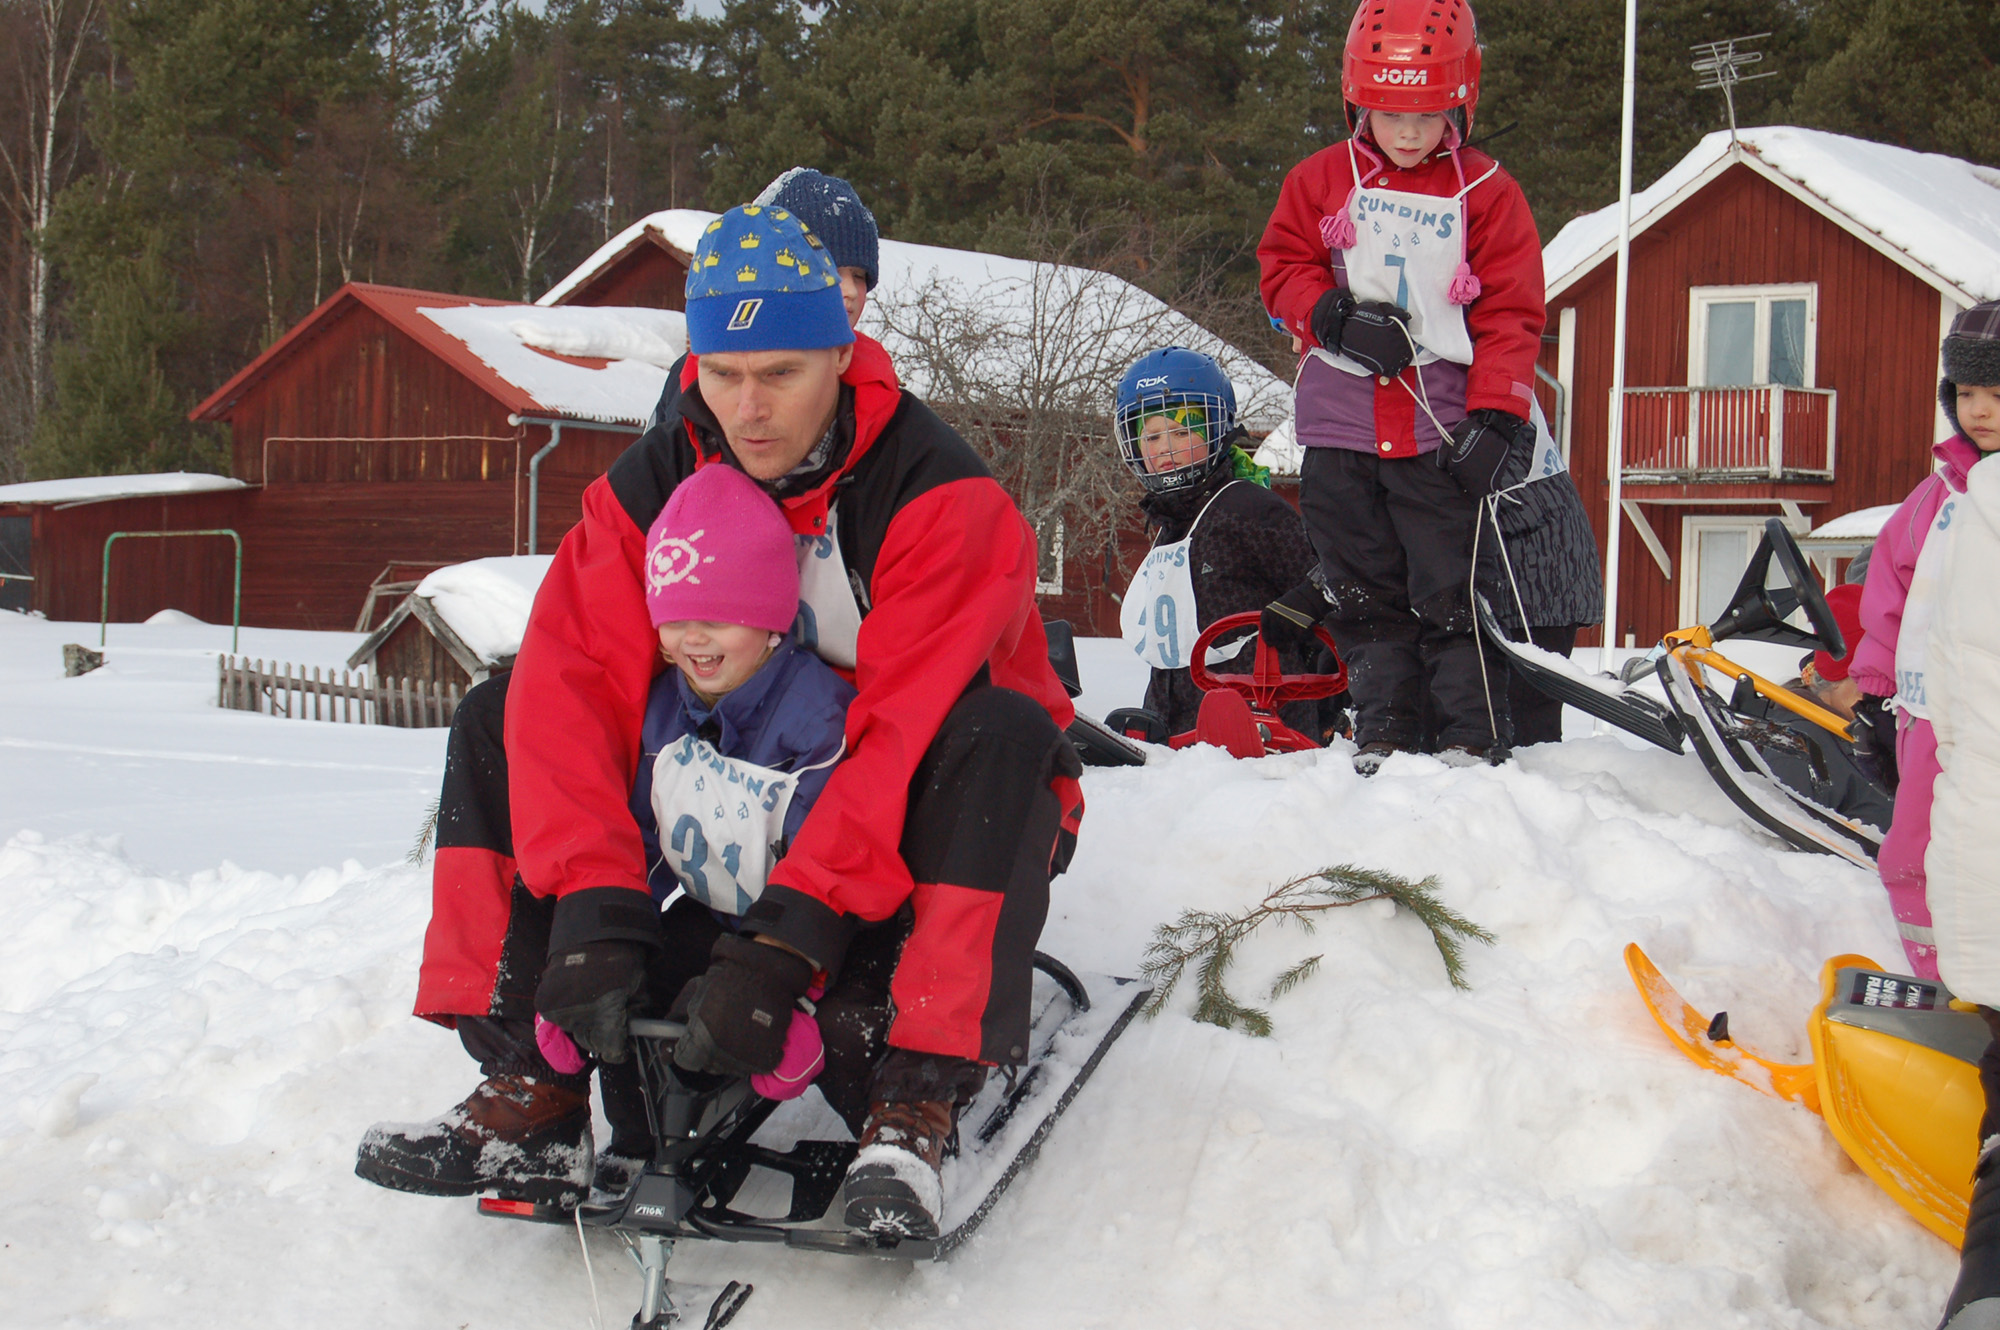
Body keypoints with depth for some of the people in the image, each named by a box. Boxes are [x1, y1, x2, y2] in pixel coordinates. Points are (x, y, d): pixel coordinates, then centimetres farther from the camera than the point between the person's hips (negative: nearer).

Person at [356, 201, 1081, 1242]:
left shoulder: (942, 499, -24)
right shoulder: (652, 486, -8)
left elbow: (908, 734, -34)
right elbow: (576, 686, -20)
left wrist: (784, 941, -42)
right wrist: (591, 909, -35)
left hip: (921, 816, -4)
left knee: (997, 733, -37)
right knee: (500, 720, -8)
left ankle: (915, 1107, -36)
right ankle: (531, 1089, -16)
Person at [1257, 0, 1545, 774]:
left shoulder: (1485, 193, 2)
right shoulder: (1322, 181, 8)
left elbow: (1512, 312, 1)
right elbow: (1282, 270, 9)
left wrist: (1496, 414, -10)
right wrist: (1337, 317, -12)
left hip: (1442, 429, -2)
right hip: (1340, 427, 3)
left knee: (1453, 591, -3)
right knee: (1365, 594, 9)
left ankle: (1473, 740, 3)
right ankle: (1383, 735, 17)